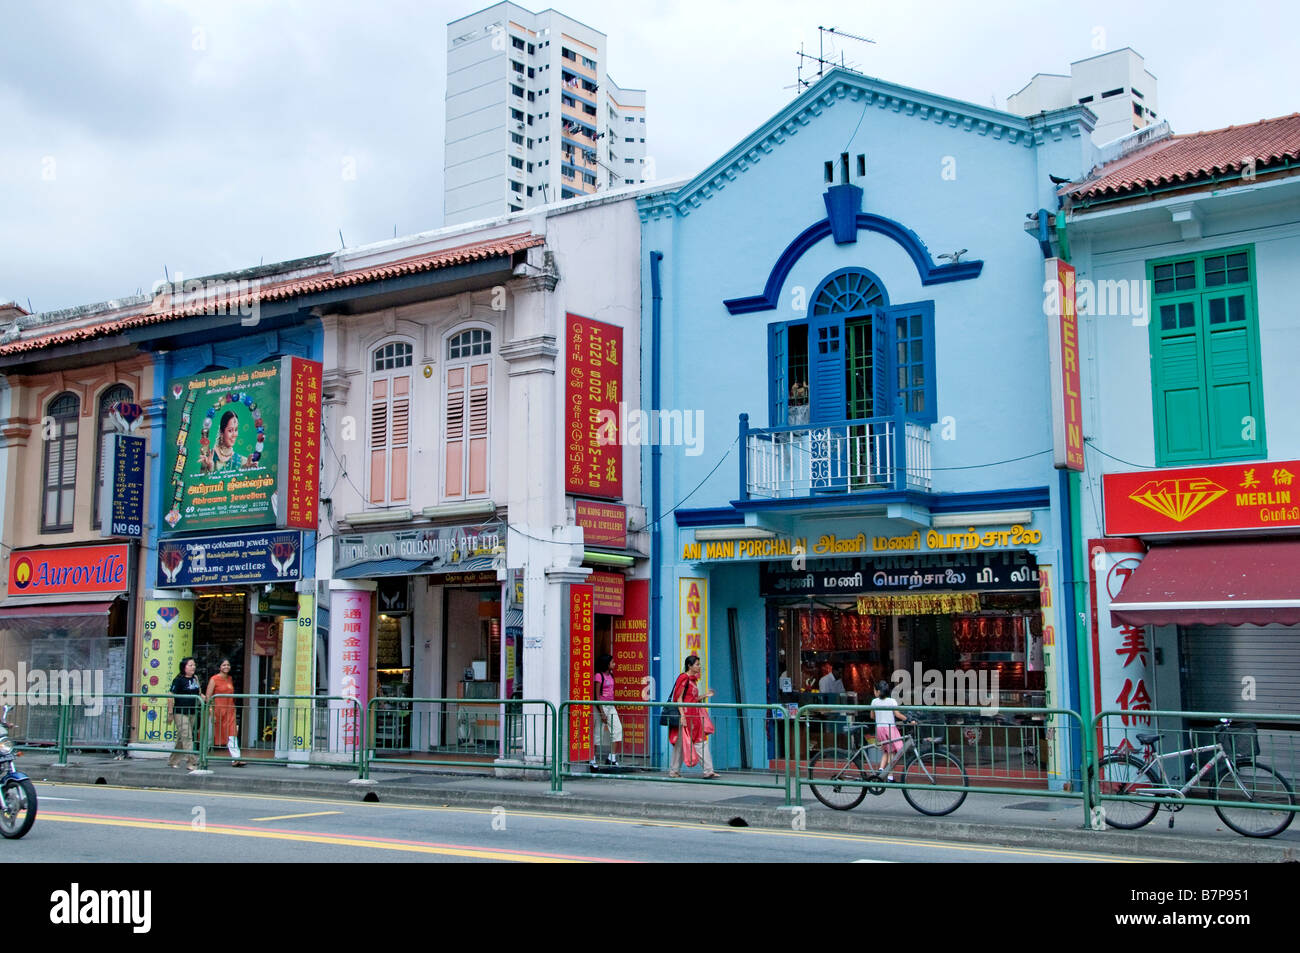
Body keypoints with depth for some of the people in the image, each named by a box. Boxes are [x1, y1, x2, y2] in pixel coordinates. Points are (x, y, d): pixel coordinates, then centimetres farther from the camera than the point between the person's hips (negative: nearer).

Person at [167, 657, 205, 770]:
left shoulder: (195, 678, 12)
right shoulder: (179, 680, -9)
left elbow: (199, 695, 22)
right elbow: (171, 697, -11)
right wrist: (170, 713, -14)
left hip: (192, 713, 7)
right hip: (180, 713, -7)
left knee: (182, 739, 13)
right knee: (186, 737, -10)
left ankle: (173, 761, 24)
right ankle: (192, 762, -12)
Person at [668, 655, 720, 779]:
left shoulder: (693, 679, 17)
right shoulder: (684, 678, -10)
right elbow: (679, 698, -15)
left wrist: (705, 695, 9)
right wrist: (682, 715, -22)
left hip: (695, 715, 9)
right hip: (686, 714, -9)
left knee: (702, 742, 4)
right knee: (681, 743, -2)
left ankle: (708, 771, 5)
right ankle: (673, 771, 6)